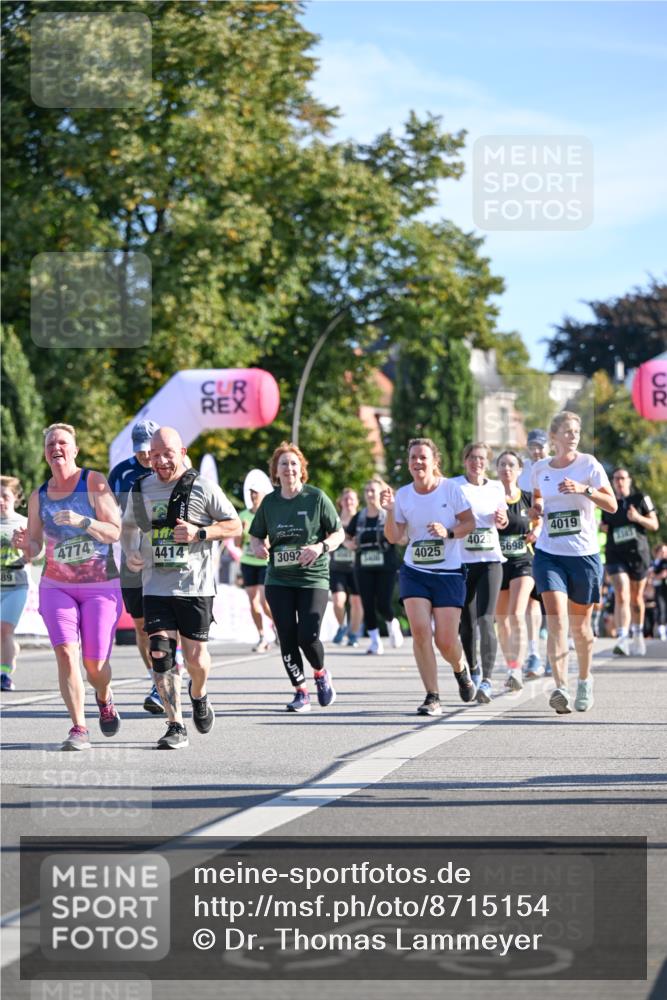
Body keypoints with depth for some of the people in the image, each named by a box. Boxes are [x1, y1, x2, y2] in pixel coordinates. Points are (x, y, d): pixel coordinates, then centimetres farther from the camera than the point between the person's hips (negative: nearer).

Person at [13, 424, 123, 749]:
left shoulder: (93, 482, -7)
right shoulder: (39, 496, 5)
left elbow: (115, 532, -12)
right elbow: (33, 549, 12)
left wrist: (82, 521, -28)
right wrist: (23, 544, -11)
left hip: (100, 586, -2)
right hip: (56, 586, 3)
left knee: (95, 663, 0)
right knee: (66, 653, -16)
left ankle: (104, 700, 35)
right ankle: (79, 728, -11)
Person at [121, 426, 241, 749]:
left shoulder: (203, 487, -3)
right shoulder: (141, 489, 8)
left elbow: (235, 526, 1)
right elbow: (128, 526, 25)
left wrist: (199, 533, -14)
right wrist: (129, 553, 4)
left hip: (195, 586, -2)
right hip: (156, 586, 2)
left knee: (195, 656, 1)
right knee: (160, 654, -9)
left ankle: (198, 695, 36)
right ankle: (176, 728, -3)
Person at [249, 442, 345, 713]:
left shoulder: (316, 497, -3)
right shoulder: (269, 502, 5)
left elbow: (338, 533, 1)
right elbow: (256, 535, 16)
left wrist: (320, 547, -17)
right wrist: (258, 547, -7)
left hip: (313, 579, -3)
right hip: (279, 580, 3)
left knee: (308, 636, -13)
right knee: (287, 638, -2)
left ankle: (321, 673, 18)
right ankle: (301, 692, 13)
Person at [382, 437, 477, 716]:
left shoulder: (450, 488, -6)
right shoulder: (403, 494, 1)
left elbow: (469, 523, -1)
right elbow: (394, 538, 0)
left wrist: (448, 532, -19)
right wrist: (389, 511, -16)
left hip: (449, 573, -2)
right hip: (414, 572, 2)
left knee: (445, 640, -5)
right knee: (420, 630, -16)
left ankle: (461, 670, 32)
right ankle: (432, 697, -8)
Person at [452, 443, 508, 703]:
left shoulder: (496, 487, 10)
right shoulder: (454, 487, 0)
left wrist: (503, 519, 2)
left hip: (490, 560, 1)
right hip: (462, 561, -1)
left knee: (485, 619, -14)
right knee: (467, 623, 6)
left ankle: (486, 680, -21)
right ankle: (471, 672, 25)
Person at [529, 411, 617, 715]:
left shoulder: (588, 464, -3)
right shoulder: (540, 468, 6)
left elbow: (612, 505, -8)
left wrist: (584, 489, -22)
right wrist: (536, 508, 3)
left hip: (584, 555, -1)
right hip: (549, 554, 1)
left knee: (580, 625, 9)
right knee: (557, 621, -16)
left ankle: (585, 681, 33)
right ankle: (561, 688, -25)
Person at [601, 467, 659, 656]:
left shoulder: (641, 499, 3)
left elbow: (654, 525, 2)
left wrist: (638, 518, -15)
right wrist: (603, 527, 0)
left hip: (638, 553, 0)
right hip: (615, 555, 0)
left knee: (636, 597, 12)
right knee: (621, 595, -17)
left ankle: (638, 635, 33)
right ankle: (622, 639, -28)